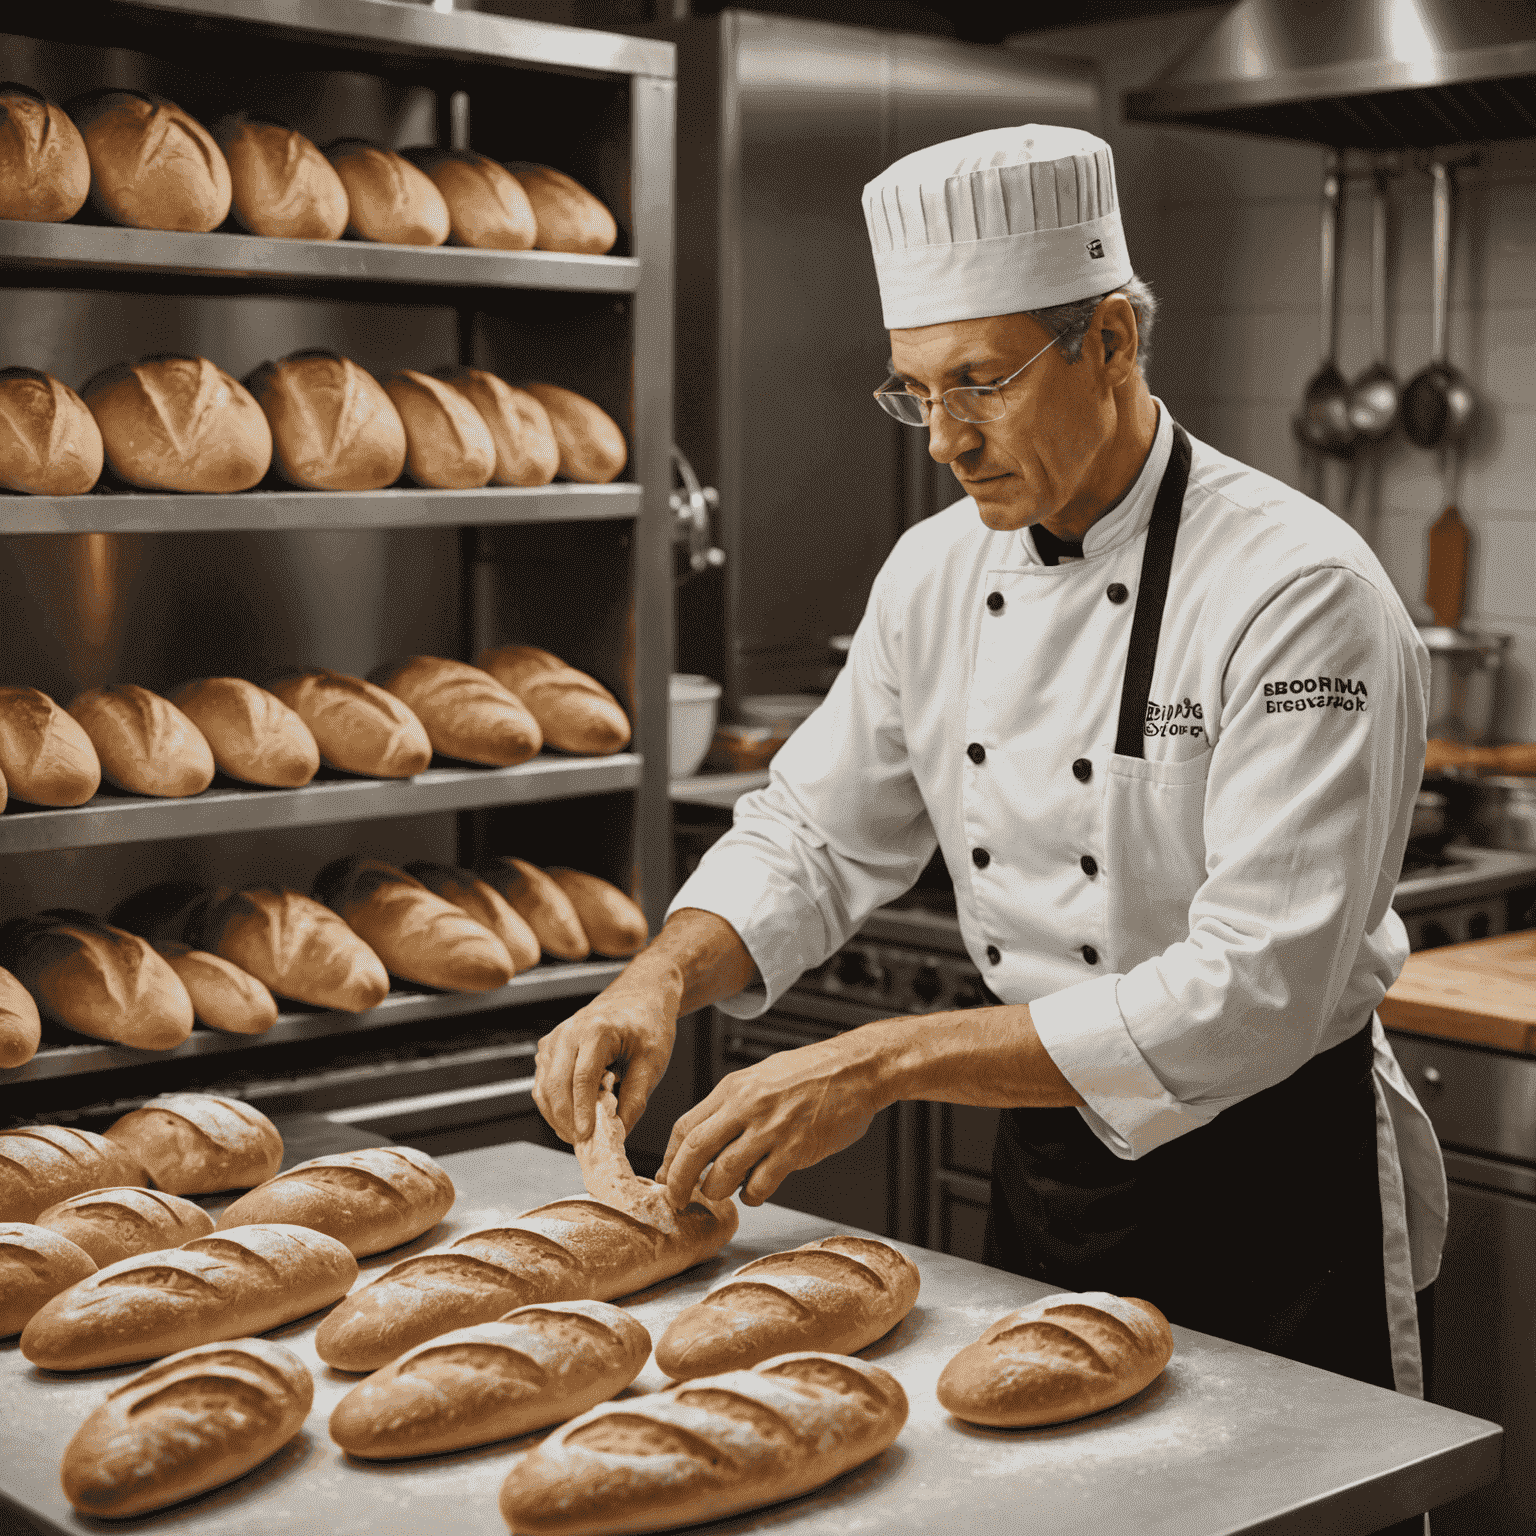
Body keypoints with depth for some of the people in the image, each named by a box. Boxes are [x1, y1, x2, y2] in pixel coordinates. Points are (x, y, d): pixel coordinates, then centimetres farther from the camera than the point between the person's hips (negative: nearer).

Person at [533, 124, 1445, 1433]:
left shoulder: (1300, 591, -22)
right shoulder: (938, 570, -1)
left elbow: (1257, 992, -29)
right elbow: (815, 835, 7)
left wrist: (884, 1064, -32)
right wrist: (664, 979, -14)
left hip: (1270, 1191, -6)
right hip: (1042, 1165, 6)